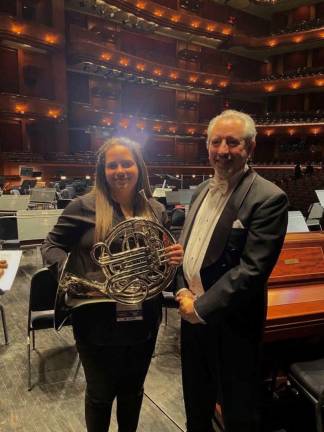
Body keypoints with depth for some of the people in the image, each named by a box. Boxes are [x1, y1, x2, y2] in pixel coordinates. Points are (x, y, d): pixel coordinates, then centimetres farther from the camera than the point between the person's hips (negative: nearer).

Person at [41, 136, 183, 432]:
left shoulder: (156, 210, 1)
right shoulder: (84, 207, -10)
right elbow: (51, 246, -4)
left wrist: (175, 258, -13)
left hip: (143, 321, 4)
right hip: (98, 323, -3)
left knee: (133, 391, 23)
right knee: (100, 395, 17)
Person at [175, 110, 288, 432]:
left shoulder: (268, 198, -17)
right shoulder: (202, 191, 6)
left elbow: (252, 269, -22)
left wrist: (202, 307, -18)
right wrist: (183, 291, -4)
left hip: (231, 323, -6)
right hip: (192, 313, 7)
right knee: (195, 400, 26)